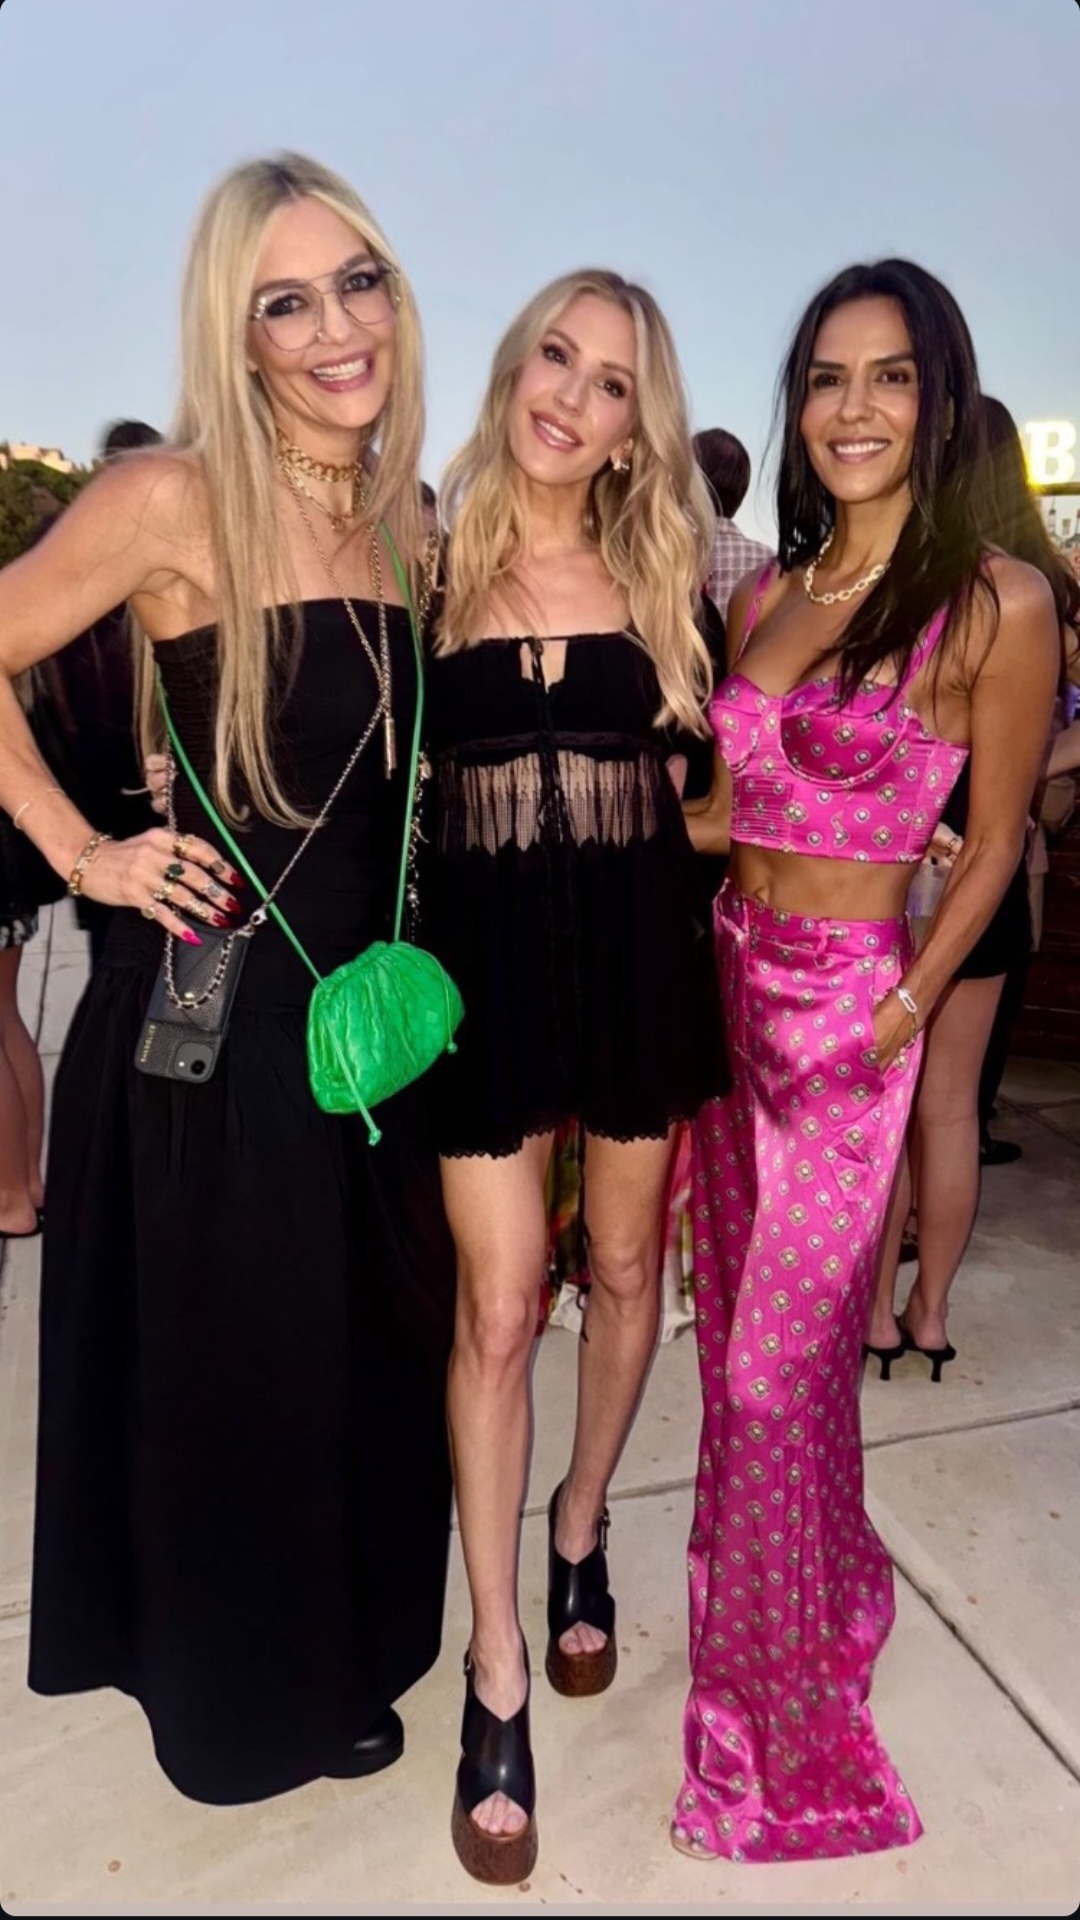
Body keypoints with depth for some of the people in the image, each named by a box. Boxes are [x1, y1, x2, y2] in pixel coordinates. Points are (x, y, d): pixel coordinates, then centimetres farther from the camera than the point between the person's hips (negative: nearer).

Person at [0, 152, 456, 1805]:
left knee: (371, 1345, 19)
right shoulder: (176, 498, -13)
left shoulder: (401, 517, 7)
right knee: (233, 1366, 11)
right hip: (215, 1003, -6)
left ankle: (346, 1641, 47)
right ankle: (247, 1698, 40)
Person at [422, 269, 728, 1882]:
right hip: (489, 953, -2)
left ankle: (580, 1537, 41)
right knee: (499, 1307, -1)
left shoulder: (660, 575, 6)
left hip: (639, 947, 3)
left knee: (623, 1270, 13)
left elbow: (700, 772, 11)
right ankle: (496, 1673, 18)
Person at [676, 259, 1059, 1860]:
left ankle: (784, 1726, 29)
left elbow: (997, 834, -4)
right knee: (741, 1322, 16)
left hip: (846, 1012, -6)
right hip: (730, 981, 6)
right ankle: (817, 1590, 44)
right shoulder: (766, 595, 8)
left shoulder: (996, 605, -10)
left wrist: (909, 1003, -8)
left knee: (780, 1363, 3)